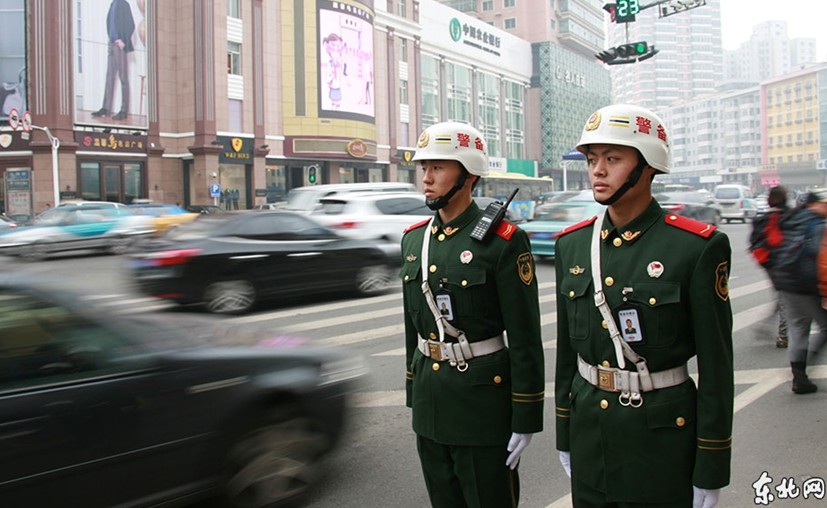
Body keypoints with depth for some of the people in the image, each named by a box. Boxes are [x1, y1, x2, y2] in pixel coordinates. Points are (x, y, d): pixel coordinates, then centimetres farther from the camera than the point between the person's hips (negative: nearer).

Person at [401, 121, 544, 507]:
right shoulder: (413, 239, 6)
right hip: (431, 403, 6)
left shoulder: (504, 242, -13)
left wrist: (525, 420, -13)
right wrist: (414, 396, 17)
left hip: (483, 399, -6)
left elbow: (525, 339, -13)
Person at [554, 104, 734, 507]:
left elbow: (716, 365, -11)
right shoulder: (571, 244, 2)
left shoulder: (697, 247, -13)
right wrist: (564, 435, 12)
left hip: (663, 432, -4)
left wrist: (710, 473, -9)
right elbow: (566, 349, 9)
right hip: (588, 425, 5)